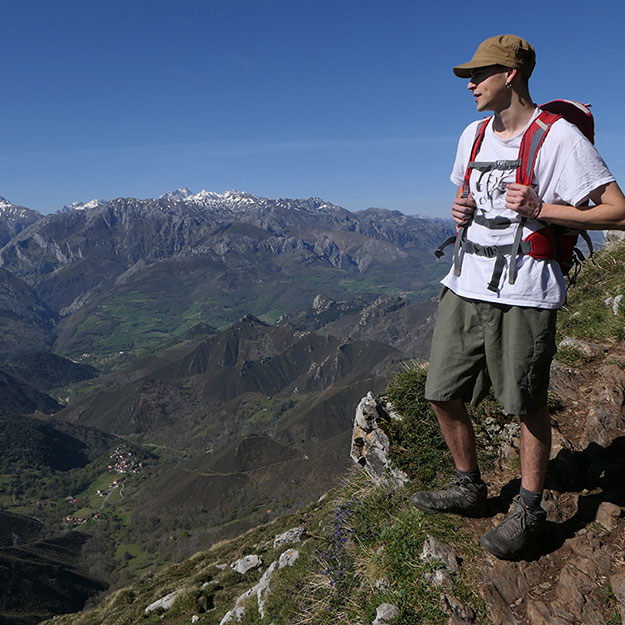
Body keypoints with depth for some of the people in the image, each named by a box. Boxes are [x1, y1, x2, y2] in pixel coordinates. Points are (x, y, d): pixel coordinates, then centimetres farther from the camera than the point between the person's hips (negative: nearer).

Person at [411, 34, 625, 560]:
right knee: (442, 393, 8)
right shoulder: (473, 135, 16)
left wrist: (541, 209, -17)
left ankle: (528, 511, 24)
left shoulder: (559, 137, -6)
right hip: (465, 284, 7)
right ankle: (469, 488, 30)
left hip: (523, 292, -7)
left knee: (528, 405, 4)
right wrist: (460, 211, 5)